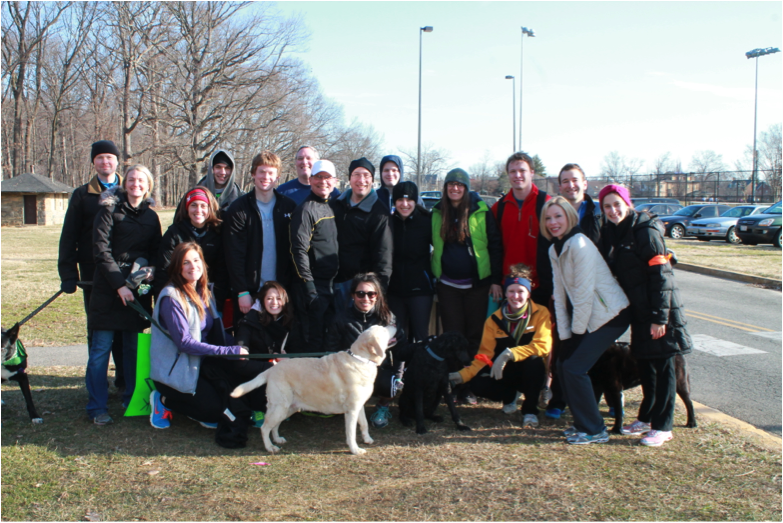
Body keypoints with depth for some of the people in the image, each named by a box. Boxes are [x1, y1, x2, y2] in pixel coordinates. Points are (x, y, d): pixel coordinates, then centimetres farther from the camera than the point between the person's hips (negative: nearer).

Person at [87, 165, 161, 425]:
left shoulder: (151, 216, 12)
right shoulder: (110, 210, -2)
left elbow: (156, 254, 17)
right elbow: (101, 250, -8)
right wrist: (119, 284, -15)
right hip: (108, 287, -4)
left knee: (133, 346, 8)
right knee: (101, 347, -1)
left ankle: (132, 399, 21)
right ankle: (97, 407, 7)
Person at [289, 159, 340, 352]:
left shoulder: (332, 208, 14)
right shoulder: (305, 210, -10)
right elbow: (299, 251, -16)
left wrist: (335, 283, 14)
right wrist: (309, 287, -20)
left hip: (330, 284, 8)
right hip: (313, 285, -8)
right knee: (312, 342, -4)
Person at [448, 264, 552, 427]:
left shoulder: (541, 313, -12)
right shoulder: (494, 320, -4)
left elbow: (543, 346, -24)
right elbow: (484, 356, -4)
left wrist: (510, 354, -36)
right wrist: (462, 375, -19)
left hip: (530, 374, -2)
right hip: (506, 374, 2)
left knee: (534, 360, -36)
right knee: (478, 384, -26)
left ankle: (530, 410, -12)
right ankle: (510, 395, 9)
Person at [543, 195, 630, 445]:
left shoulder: (579, 245, -20)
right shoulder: (555, 249, 8)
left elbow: (584, 293, -20)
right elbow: (560, 293, 7)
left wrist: (577, 330, -12)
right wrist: (564, 334, 2)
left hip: (610, 315, -8)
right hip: (589, 317, 8)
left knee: (574, 368, -10)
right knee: (563, 364, 6)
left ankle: (594, 430, 5)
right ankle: (582, 423, 21)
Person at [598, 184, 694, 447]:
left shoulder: (646, 231, -15)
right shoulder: (611, 233, 7)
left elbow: (660, 275, -19)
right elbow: (614, 275, 14)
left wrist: (659, 317, -21)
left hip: (659, 309, -7)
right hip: (639, 311, 7)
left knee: (663, 367, 1)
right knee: (644, 365, 15)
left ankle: (662, 426, 10)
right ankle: (646, 418, 28)